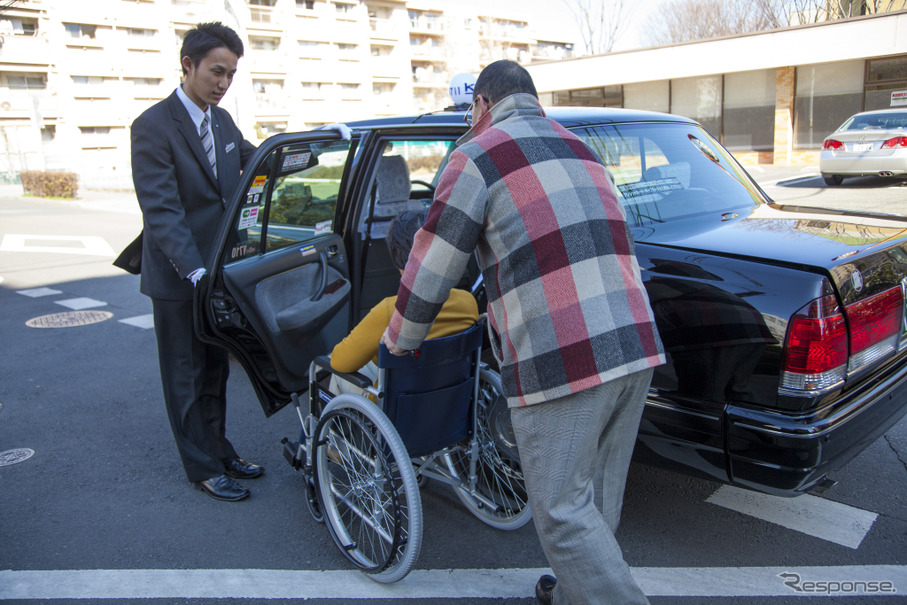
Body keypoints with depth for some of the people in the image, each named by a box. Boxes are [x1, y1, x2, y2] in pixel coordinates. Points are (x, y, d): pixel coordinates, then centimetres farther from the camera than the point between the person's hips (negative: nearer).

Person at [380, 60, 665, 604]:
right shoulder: (580, 149, 22)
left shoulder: (479, 156, -1)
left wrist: (401, 339, 15)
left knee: (564, 510, 4)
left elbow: (433, 264, -1)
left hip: (562, 360, -8)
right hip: (636, 345, 9)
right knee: (599, 496, 21)